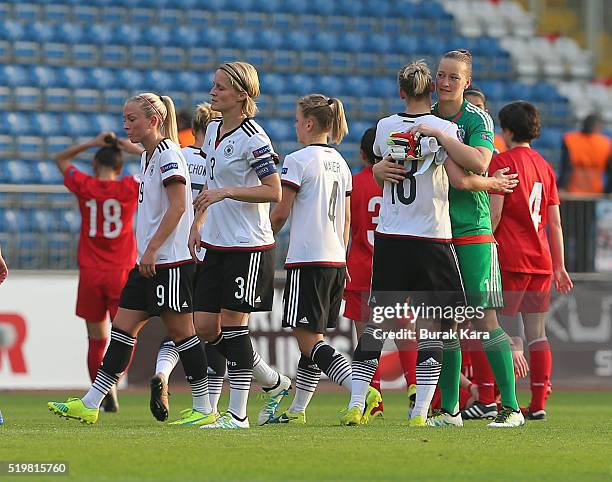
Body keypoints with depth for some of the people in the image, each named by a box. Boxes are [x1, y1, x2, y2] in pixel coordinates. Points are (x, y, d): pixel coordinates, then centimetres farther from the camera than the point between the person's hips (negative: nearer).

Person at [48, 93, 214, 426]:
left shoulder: (168, 154, -12)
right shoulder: (148, 157, 17)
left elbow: (178, 206, -19)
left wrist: (152, 249, -21)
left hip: (171, 261, -10)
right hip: (149, 262, 10)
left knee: (180, 331, -4)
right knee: (122, 329, 6)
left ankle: (204, 409, 3)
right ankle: (89, 405, 5)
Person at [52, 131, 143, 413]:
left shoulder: (84, 186, 0)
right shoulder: (130, 188, -3)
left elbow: (60, 158, 19)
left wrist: (92, 144, 15)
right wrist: (132, 149, 10)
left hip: (90, 274, 1)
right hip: (121, 273, -1)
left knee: (97, 340, 12)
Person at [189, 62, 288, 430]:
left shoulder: (253, 138, -14)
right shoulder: (213, 130, 12)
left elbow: (274, 192, -18)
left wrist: (226, 192, -23)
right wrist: (199, 222, 17)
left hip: (248, 247, -9)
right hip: (216, 245, 9)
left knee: (233, 324, -7)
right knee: (206, 326, 5)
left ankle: (237, 413, 0)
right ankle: (275, 383, 20)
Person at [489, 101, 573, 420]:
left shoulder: (502, 162, -6)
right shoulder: (545, 166, 13)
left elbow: (494, 214, -12)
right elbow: (555, 222, 14)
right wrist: (559, 266, 18)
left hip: (510, 260, -6)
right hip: (541, 261, 6)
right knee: (537, 332, 6)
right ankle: (538, 404, 4)